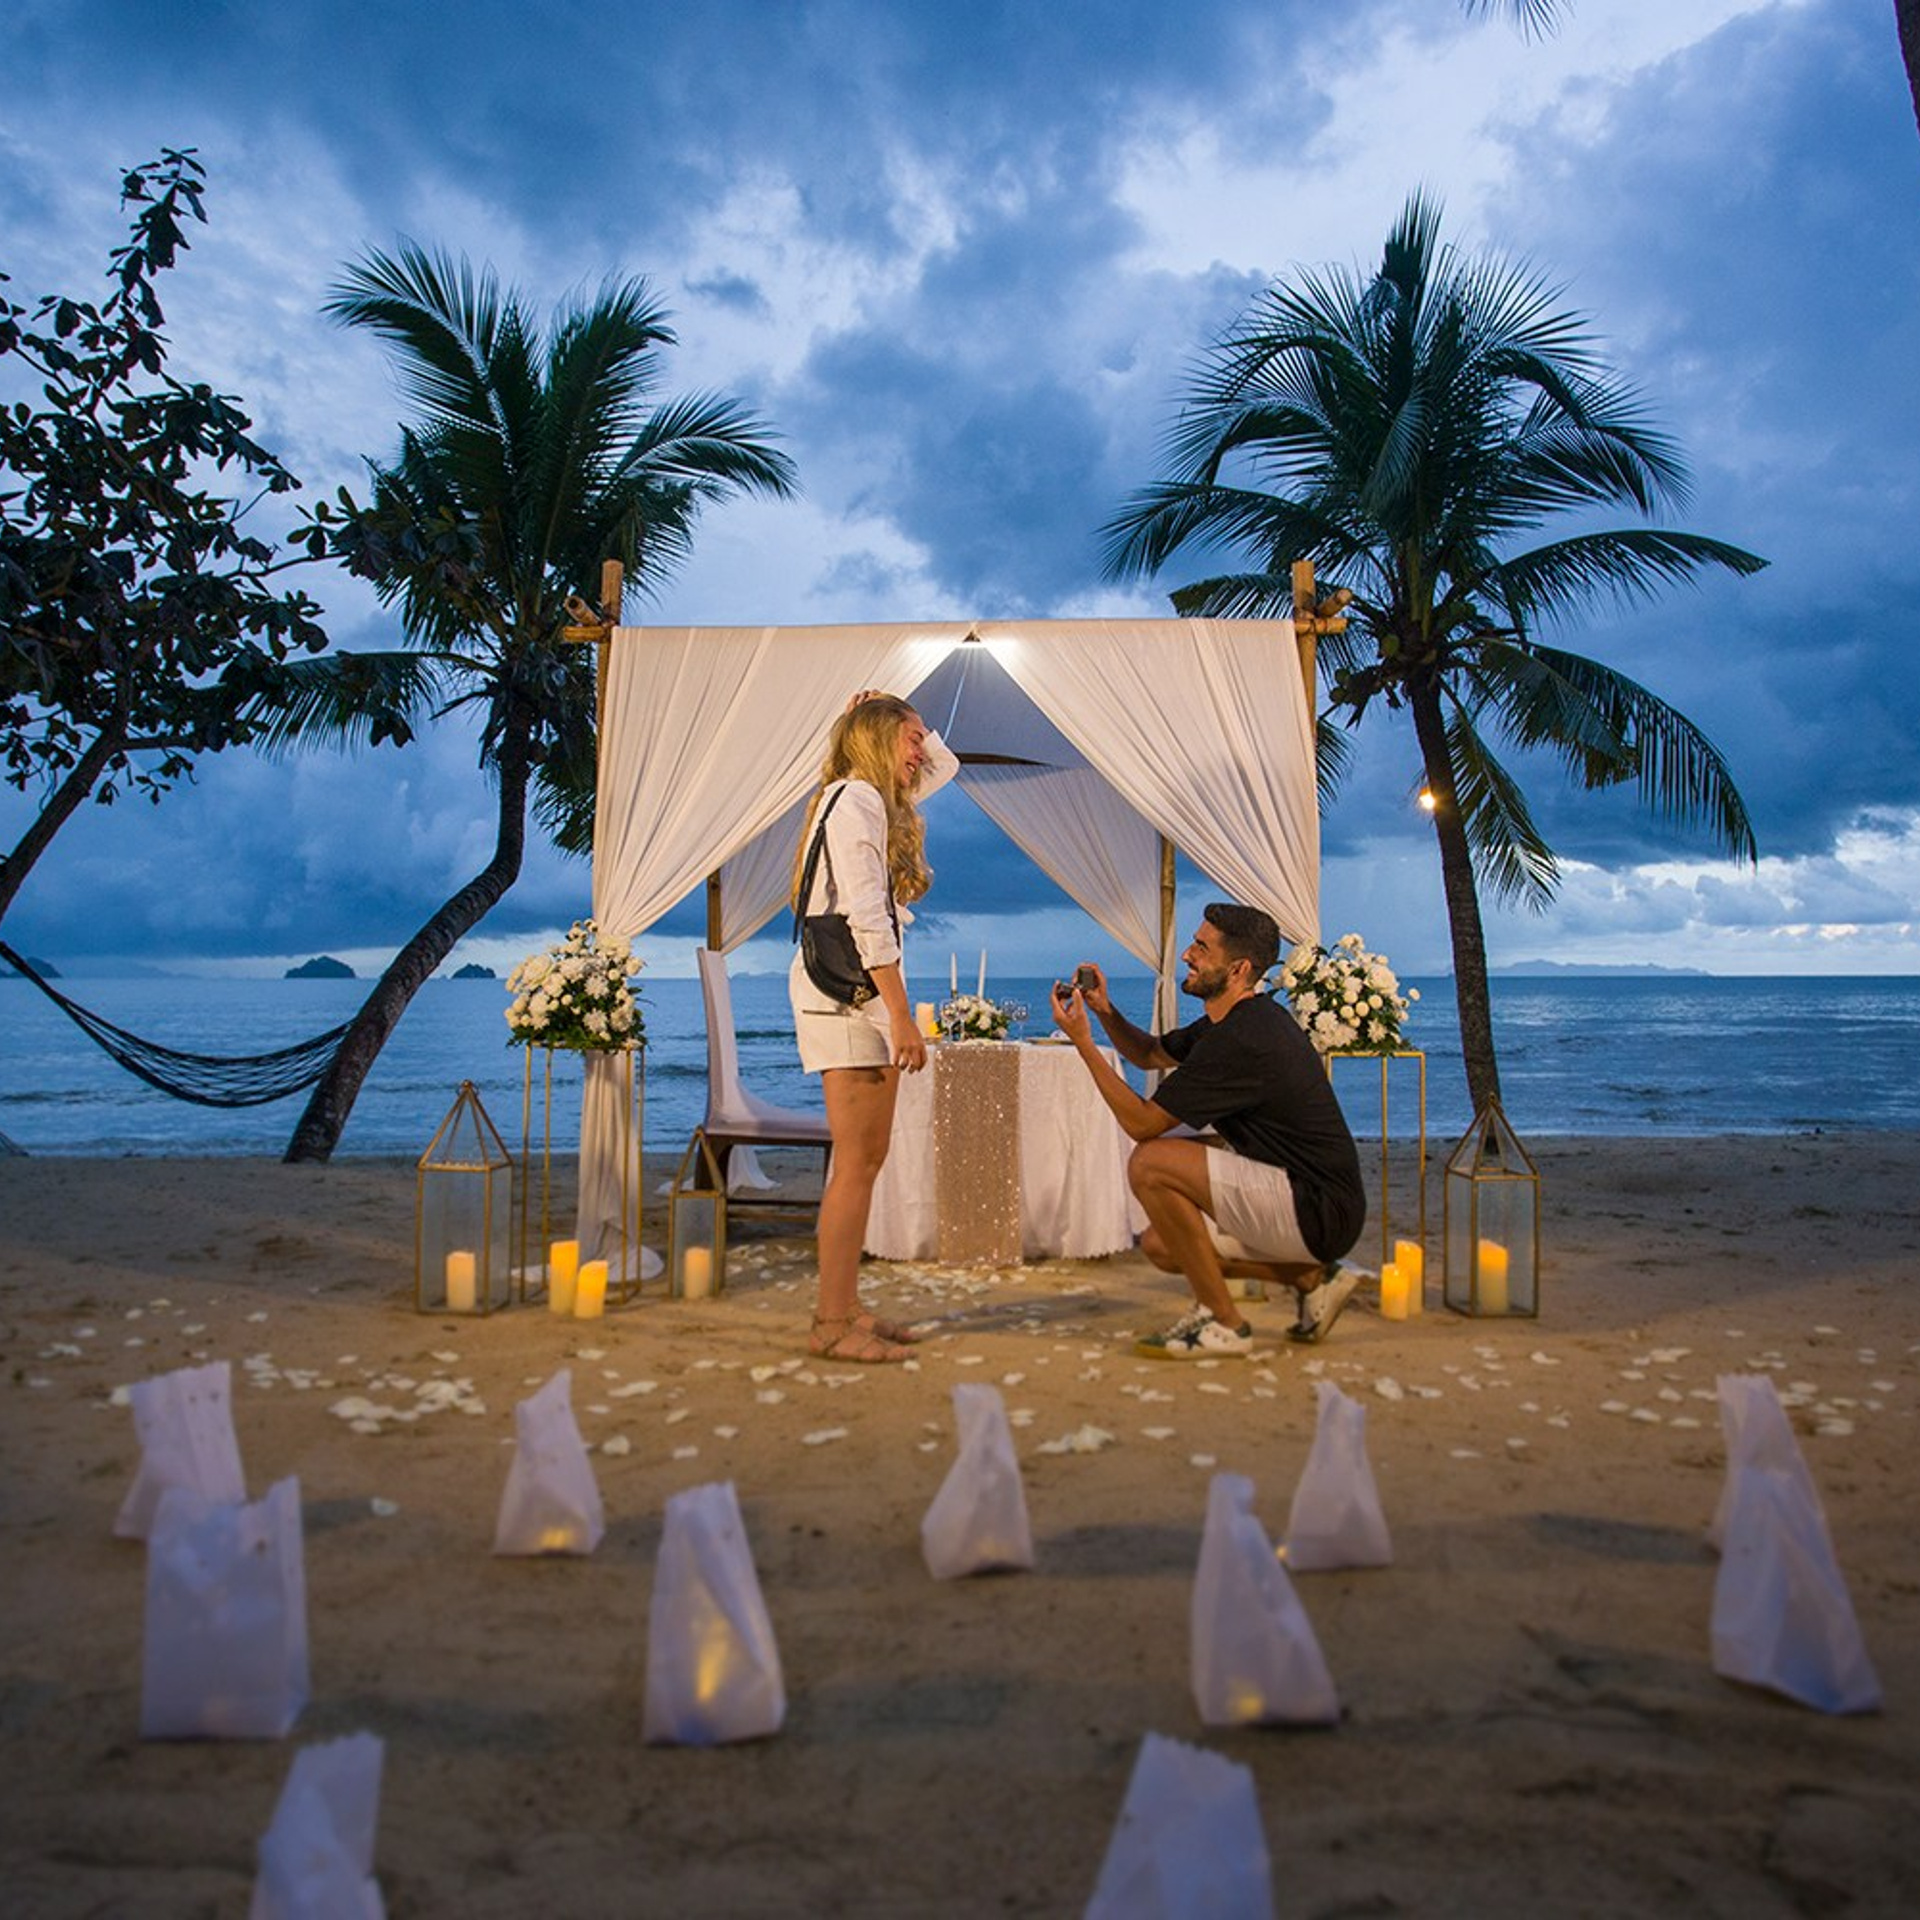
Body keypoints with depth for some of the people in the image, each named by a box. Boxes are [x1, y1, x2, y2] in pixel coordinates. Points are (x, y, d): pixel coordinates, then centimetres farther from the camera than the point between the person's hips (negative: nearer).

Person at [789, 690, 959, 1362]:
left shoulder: (876, 799, 19)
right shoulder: (856, 798, -9)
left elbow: (945, 765, 36)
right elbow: (865, 917, -18)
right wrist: (901, 1017, -20)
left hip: (861, 996, 10)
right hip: (847, 995, -10)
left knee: (864, 1160, 10)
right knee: (857, 1163, -8)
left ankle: (842, 1309, 17)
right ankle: (832, 1324, -1)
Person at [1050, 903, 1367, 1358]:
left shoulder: (1240, 1040, -22)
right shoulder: (1241, 1019, 10)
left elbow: (1142, 1123, -18)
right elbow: (1152, 1053, 24)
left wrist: (1083, 1043, -13)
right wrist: (1106, 1012, 5)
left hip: (1320, 1212, -10)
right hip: (1313, 1203, 10)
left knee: (1151, 1164, -20)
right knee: (1160, 1245, 12)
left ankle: (1223, 1324, -8)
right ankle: (1312, 1278, 14)